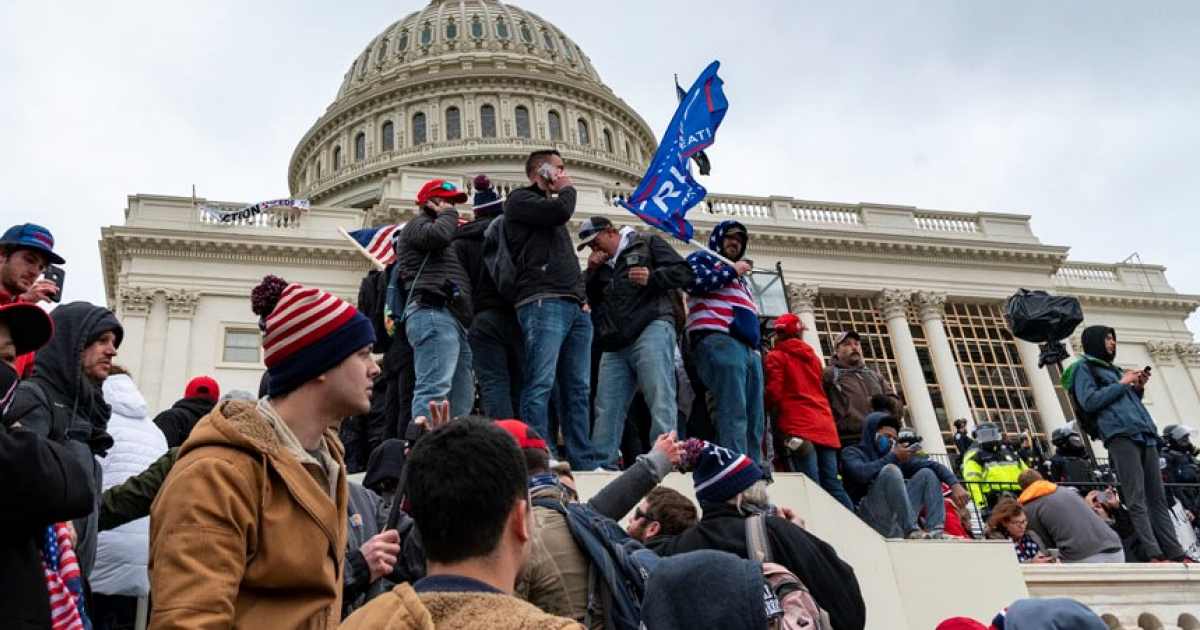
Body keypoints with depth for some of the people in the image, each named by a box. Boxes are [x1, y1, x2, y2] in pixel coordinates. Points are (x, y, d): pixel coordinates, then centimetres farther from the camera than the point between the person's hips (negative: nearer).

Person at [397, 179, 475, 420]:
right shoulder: (418, 224, 7)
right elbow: (438, 235, -14)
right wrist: (448, 214, 4)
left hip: (454, 320, 10)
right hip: (434, 315, -10)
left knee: (461, 398, 5)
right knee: (434, 390, -23)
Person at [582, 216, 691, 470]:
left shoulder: (647, 244, 12)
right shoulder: (601, 265, 30)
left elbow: (684, 272, 4)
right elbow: (590, 302, 29)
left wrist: (652, 277, -12)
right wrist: (592, 273, 15)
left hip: (651, 330, -6)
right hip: (614, 345, 7)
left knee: (660, 400, -16)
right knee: (606, 409, 0)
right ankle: (602, 465, 1)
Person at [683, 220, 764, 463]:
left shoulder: (742, 278, 38)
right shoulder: (702, 258, 15)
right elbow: (693, 281, -8)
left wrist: (758, 343, 17)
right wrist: (731, 271, 2)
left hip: (748, 348, 9)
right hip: (718, 341, -8)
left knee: (754, 420, -2)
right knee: (734, 414, -22)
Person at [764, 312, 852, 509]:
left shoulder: (776, 356, 4)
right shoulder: (813, 356, 23)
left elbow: (774, 394, -2)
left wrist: (763, 407, 16)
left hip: (798, 426, -6)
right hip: (824, 425, 6)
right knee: (832, 484, 4)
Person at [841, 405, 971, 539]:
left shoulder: (896, 454, 22)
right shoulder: (852, 453, 7)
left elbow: (929, 464, 9)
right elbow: (861, 473, -17)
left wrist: (954, 484, -7)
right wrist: (892, 457, -8)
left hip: (896, 525, 6)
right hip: (870, 518, -6)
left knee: (928, 473, 6)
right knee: (891, 469, -23)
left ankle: (935, 529, -14)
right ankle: (911, 530, -28)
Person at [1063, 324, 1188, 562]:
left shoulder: (1113, 369, 29)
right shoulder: (1084, 368, 7)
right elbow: (1089, 402, -8)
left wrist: (1138, 388, 13)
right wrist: (1122, 384, -3)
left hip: (1145, 434, 8)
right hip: (1120, 434, -8)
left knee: (1158, 497, 1)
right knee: (1137, 499, -15)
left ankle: (1175, 553, -2)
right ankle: (1154, 554, -21)